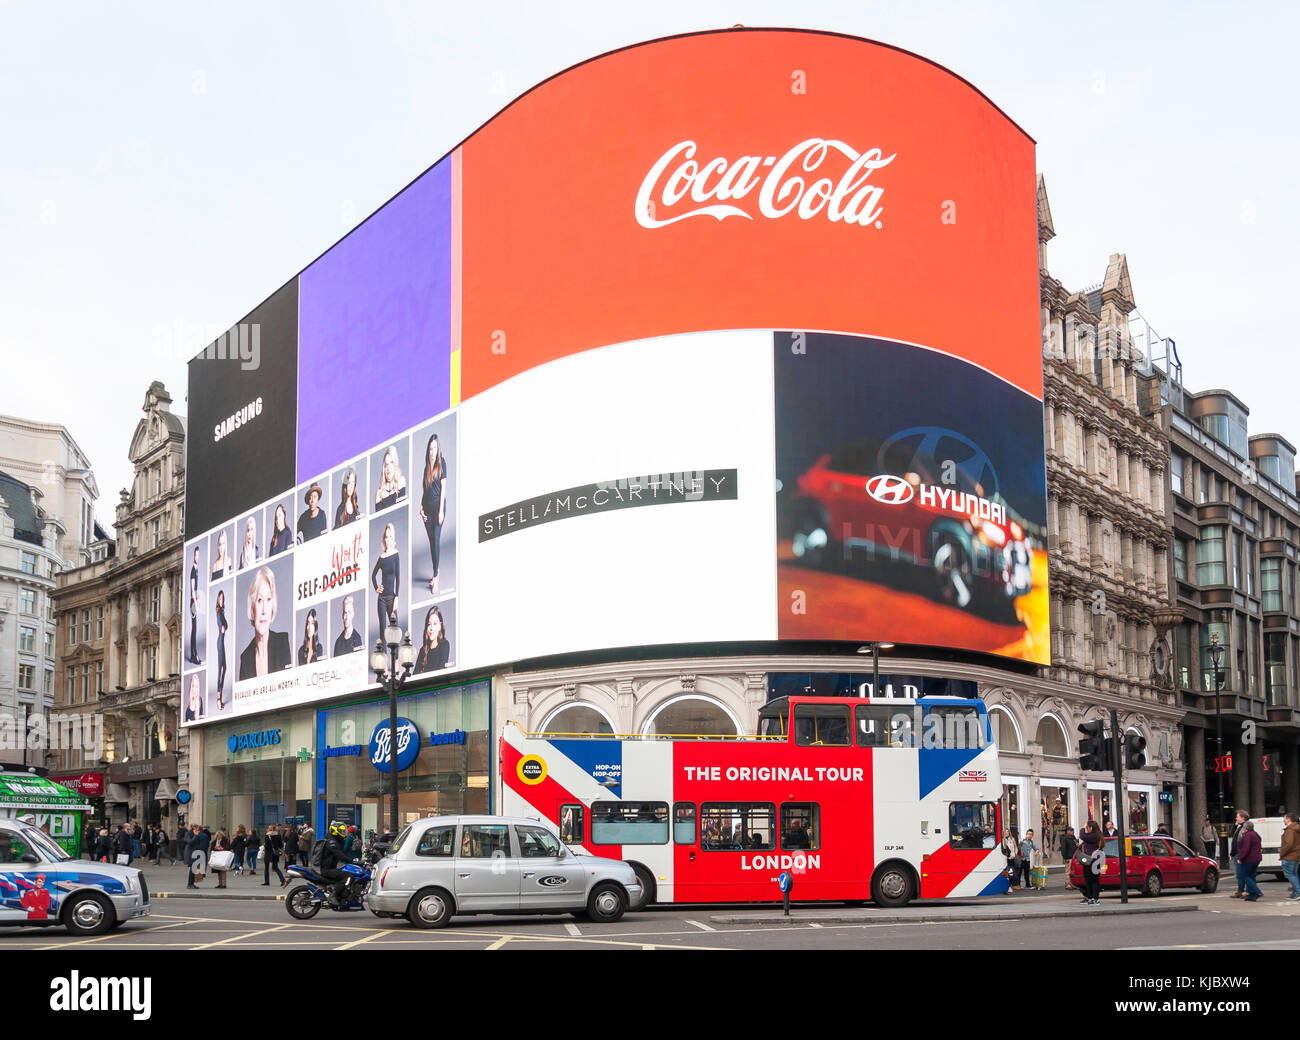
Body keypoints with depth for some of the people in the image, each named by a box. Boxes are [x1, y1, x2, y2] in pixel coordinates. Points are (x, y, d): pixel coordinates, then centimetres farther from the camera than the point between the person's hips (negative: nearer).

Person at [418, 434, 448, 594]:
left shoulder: (441, 463, -6)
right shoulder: (427, 467, 10)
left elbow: (443, 487, -9)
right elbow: (425, 489, 14)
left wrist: (441, 511, -12)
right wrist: (421, 507, 2)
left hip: (438, 507, -5)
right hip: (427, 509, 6)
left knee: (436, 540, -9)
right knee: (431, 542, 8)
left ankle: (436, 578, -9)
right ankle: (435, 574, 17)